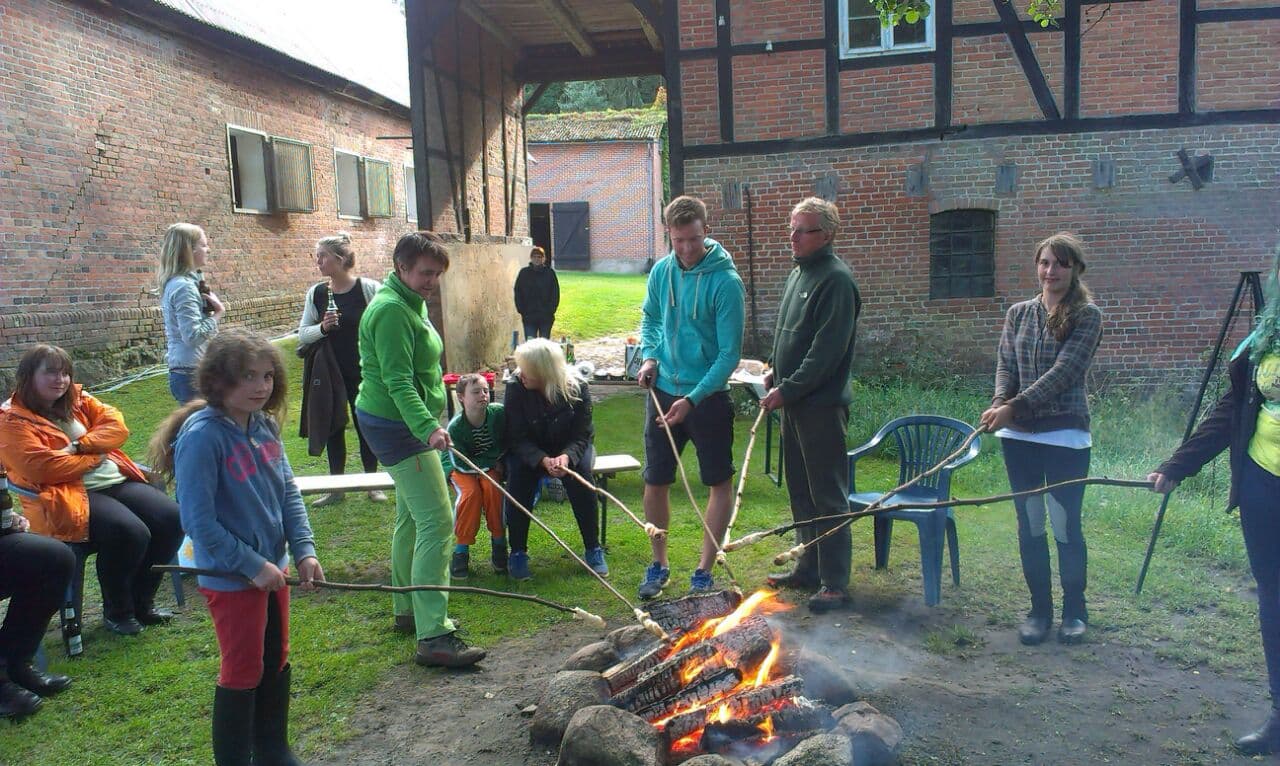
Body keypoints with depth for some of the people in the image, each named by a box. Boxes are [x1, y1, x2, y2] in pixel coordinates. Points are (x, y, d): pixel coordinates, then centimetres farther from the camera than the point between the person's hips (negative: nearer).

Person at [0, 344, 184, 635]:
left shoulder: (77, 400, 16)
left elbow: (116, 424, 5)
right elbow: (40, 467, -16)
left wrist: (79, 445, -11)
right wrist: (94, 457, -5)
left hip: (115, 481, 7)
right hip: (66, 496, -7)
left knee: (171, 518, -13)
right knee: (130, 533, -30)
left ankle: (142, 600, 6)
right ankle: (116, 611, -3)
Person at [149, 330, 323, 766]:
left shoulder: (265, 425, -1)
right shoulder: (201, 436, -22)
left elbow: (288, 491, 4)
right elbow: (198, 521, -22)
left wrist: (304, 549, -6)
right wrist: (253, 566, -18)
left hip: (271, 569, 7)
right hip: (231, 578, -7)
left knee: (276, 663, 20)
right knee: (243, 672, 6)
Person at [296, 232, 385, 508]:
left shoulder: (368, 288, -10)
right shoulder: (316, 293, 1)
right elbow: (302, 335, 4)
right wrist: (322, 327, -16)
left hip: (362, 371, -3)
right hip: (329, 373, 3)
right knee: (332, 427, 9)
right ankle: (336, 487, 21)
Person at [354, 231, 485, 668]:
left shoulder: (410, 303, 13)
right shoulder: (392, 310, -20)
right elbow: (398, 382, -28)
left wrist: (429, 425, 30)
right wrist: (429, 428, -39)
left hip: (406, 424, 11)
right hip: (397, 425, -11)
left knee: (411, 518, 18)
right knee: (437, 521, -15)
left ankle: (408, 610, 32)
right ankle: (434, 637, -14)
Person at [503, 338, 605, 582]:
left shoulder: (577, 387, -20)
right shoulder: (515, 388, -19)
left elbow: (581, 436, -17)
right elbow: (518, 438, -19)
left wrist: (566, 457, -39)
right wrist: (543, 460, -38)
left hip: (570, 449, 0)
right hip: (528, 451, 0)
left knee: (580, 473, -30)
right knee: (518, 475, -30)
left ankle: (593, 550, -15)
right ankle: (517, 553, -16)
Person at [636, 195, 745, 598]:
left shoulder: (726, 282, -17)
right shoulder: (661, 271, -1)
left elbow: (729, 354, -18)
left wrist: (692, 400, -24)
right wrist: (649, 355, -2)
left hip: (708, 396, -4)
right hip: (663, 391, 4)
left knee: (720, 482, 6)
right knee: (655, 481, 10)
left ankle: (704, 569, 21)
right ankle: (658, 564, 27)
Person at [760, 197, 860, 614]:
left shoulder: (836, 280, -14)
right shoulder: (798, 274, 16)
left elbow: (827, 351, -21)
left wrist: (788, 390, -19)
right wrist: (774, 372, 10)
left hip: (821, 404, -9)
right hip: (793, 402, 10)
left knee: (828, 494, -3)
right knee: (800, 489, 17)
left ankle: (835, 583, 5)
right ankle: (811, 566, 29)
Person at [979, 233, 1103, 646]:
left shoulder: (1087, 315, -4)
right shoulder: (1018, 313, 10)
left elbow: (1063, 372, -14)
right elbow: (1005, 366, 6)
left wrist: (1016, 406, -21)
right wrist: (999, 403, -14)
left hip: (1065, 435, -4)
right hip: (1019, 435, 4)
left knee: (1066, 524, 2)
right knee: (1029, 525, 9)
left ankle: (1074, 611, 20)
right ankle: (1039, 609, 21)